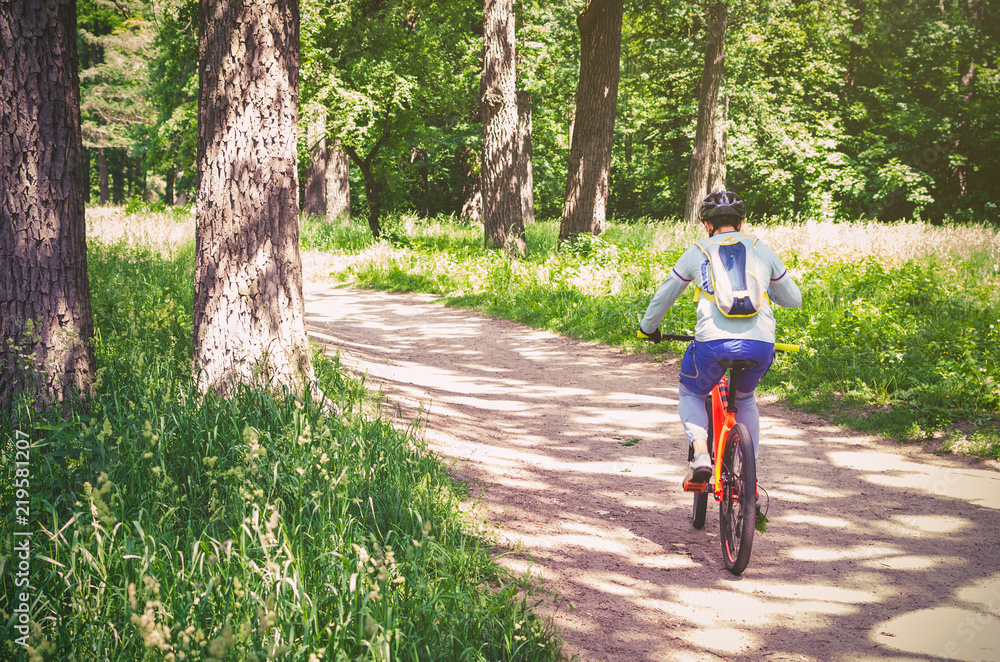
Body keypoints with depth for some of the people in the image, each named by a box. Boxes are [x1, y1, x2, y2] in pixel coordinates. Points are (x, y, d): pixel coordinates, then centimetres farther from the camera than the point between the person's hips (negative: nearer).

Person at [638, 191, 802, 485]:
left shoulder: (696, 253, 15)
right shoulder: (762, 250, 18)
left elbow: (663, 298, 23)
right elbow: (793, 299, 28)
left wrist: (648, 328, 42)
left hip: (714, 343, -2)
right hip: (761, 346, 2)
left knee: (690, 395, 26)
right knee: (745, 398, 33)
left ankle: (700, 453, 0)